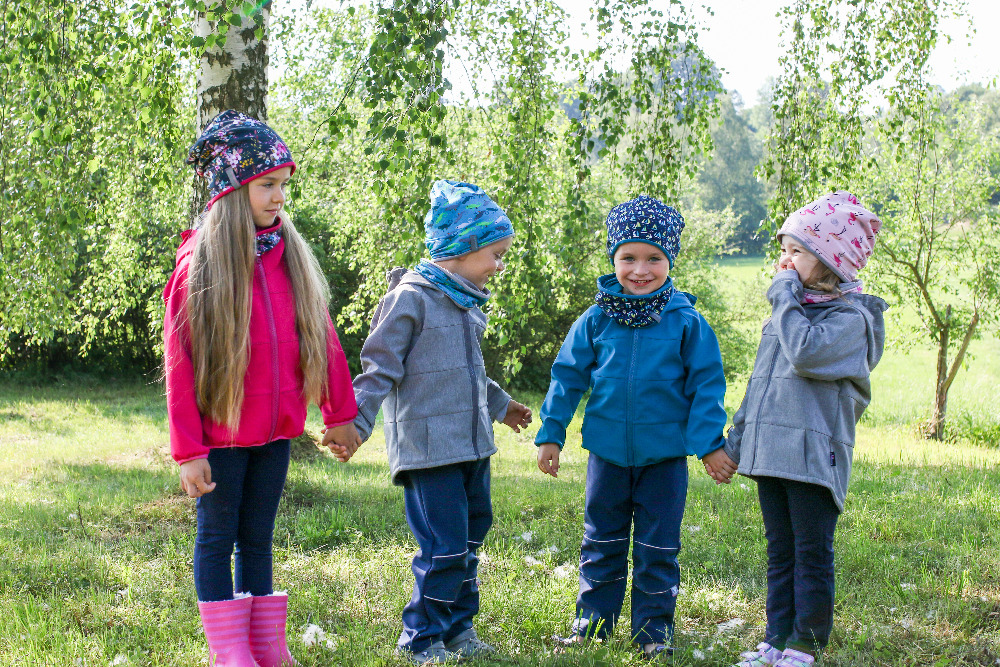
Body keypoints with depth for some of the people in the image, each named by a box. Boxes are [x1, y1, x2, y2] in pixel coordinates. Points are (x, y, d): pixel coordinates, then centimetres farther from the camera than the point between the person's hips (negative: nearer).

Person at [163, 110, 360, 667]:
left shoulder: (291, 256, 3)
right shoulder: (199, 261, -11)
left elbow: (322, 338, 10)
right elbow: (180, 360, -11)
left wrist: (340, 414, 11)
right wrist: (188, 449, -13)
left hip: (275, 430, 5)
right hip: (221, 431, -4)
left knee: (259, 538, 14)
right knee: (217, 539, 5)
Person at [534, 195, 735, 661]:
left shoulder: (686, 322, -7)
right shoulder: (597, 320, -3)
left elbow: (707, 385, -2)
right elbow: (568, 375, 5)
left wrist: (710, 443, -5)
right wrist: (550, 434, 4)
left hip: (665, 456, -2)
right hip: (608, 452, 2)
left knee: (658, 548, 7)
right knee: (601, 543, 14)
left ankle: (654, 630, 19)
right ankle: (592, 622, 25)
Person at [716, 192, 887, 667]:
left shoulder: (851, 317, -9)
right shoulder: (788, 310, 16)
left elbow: (806, 353, -28)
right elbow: (761, 379, 22)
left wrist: (785, 297, -16)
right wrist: (737, 436, 21)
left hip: (814, 454, -8)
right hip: (770, 450, 8)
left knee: (812, 555, 0)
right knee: (780, 552, 12)